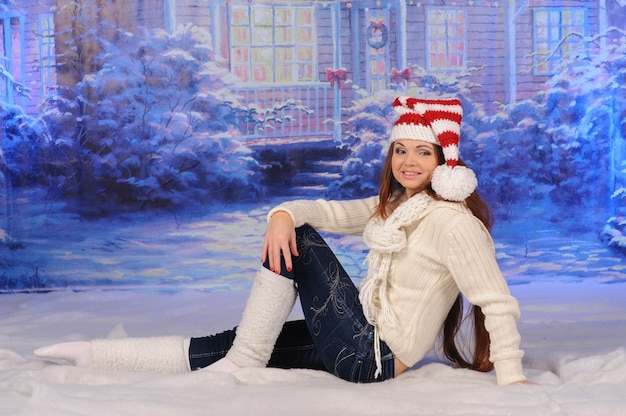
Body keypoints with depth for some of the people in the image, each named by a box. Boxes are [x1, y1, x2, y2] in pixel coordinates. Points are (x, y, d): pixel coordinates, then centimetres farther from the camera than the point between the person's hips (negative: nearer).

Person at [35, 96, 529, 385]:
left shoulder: (450, 219, -14)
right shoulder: (392, 205, 11)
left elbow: (498, 301, -18)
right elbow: (332, 212, 5)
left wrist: (511, 377, -25)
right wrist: (284, 213, -17)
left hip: (373, 357, -8)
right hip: (360, 346, 8)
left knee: (302, 242, -13)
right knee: (232, 345, 2)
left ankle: (241, 363, -6)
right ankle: (93, 354, 7)